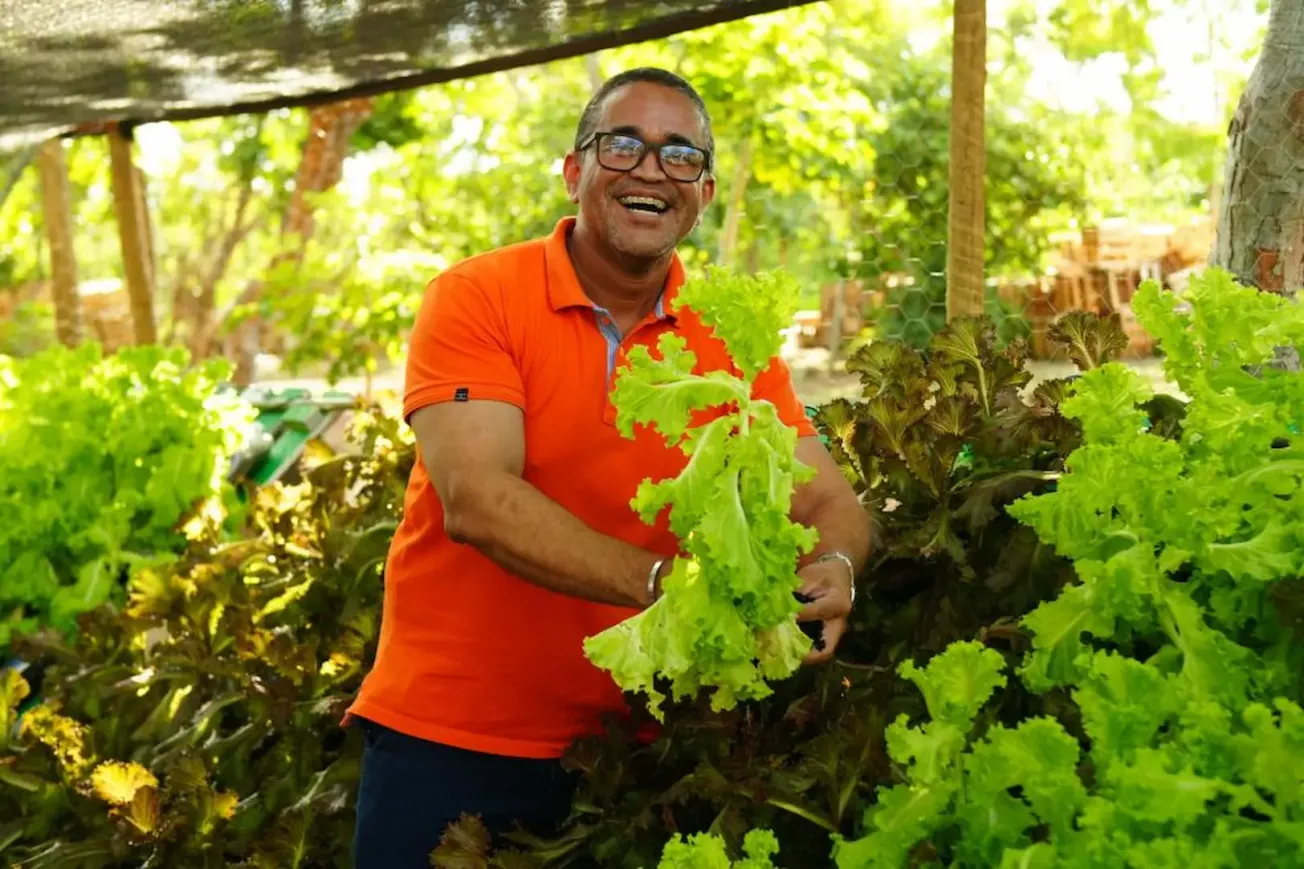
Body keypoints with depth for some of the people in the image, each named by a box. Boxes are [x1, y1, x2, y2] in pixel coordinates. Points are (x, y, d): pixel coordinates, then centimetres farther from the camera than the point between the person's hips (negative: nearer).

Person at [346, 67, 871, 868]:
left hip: (628, 745, 3)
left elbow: (831, 503, -4)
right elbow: (477, 500, -23)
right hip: (448, 739, -3)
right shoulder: (476, 298, -11)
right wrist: (666, 580, -35)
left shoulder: (730, 340, 0)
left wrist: (832, 572, -28)